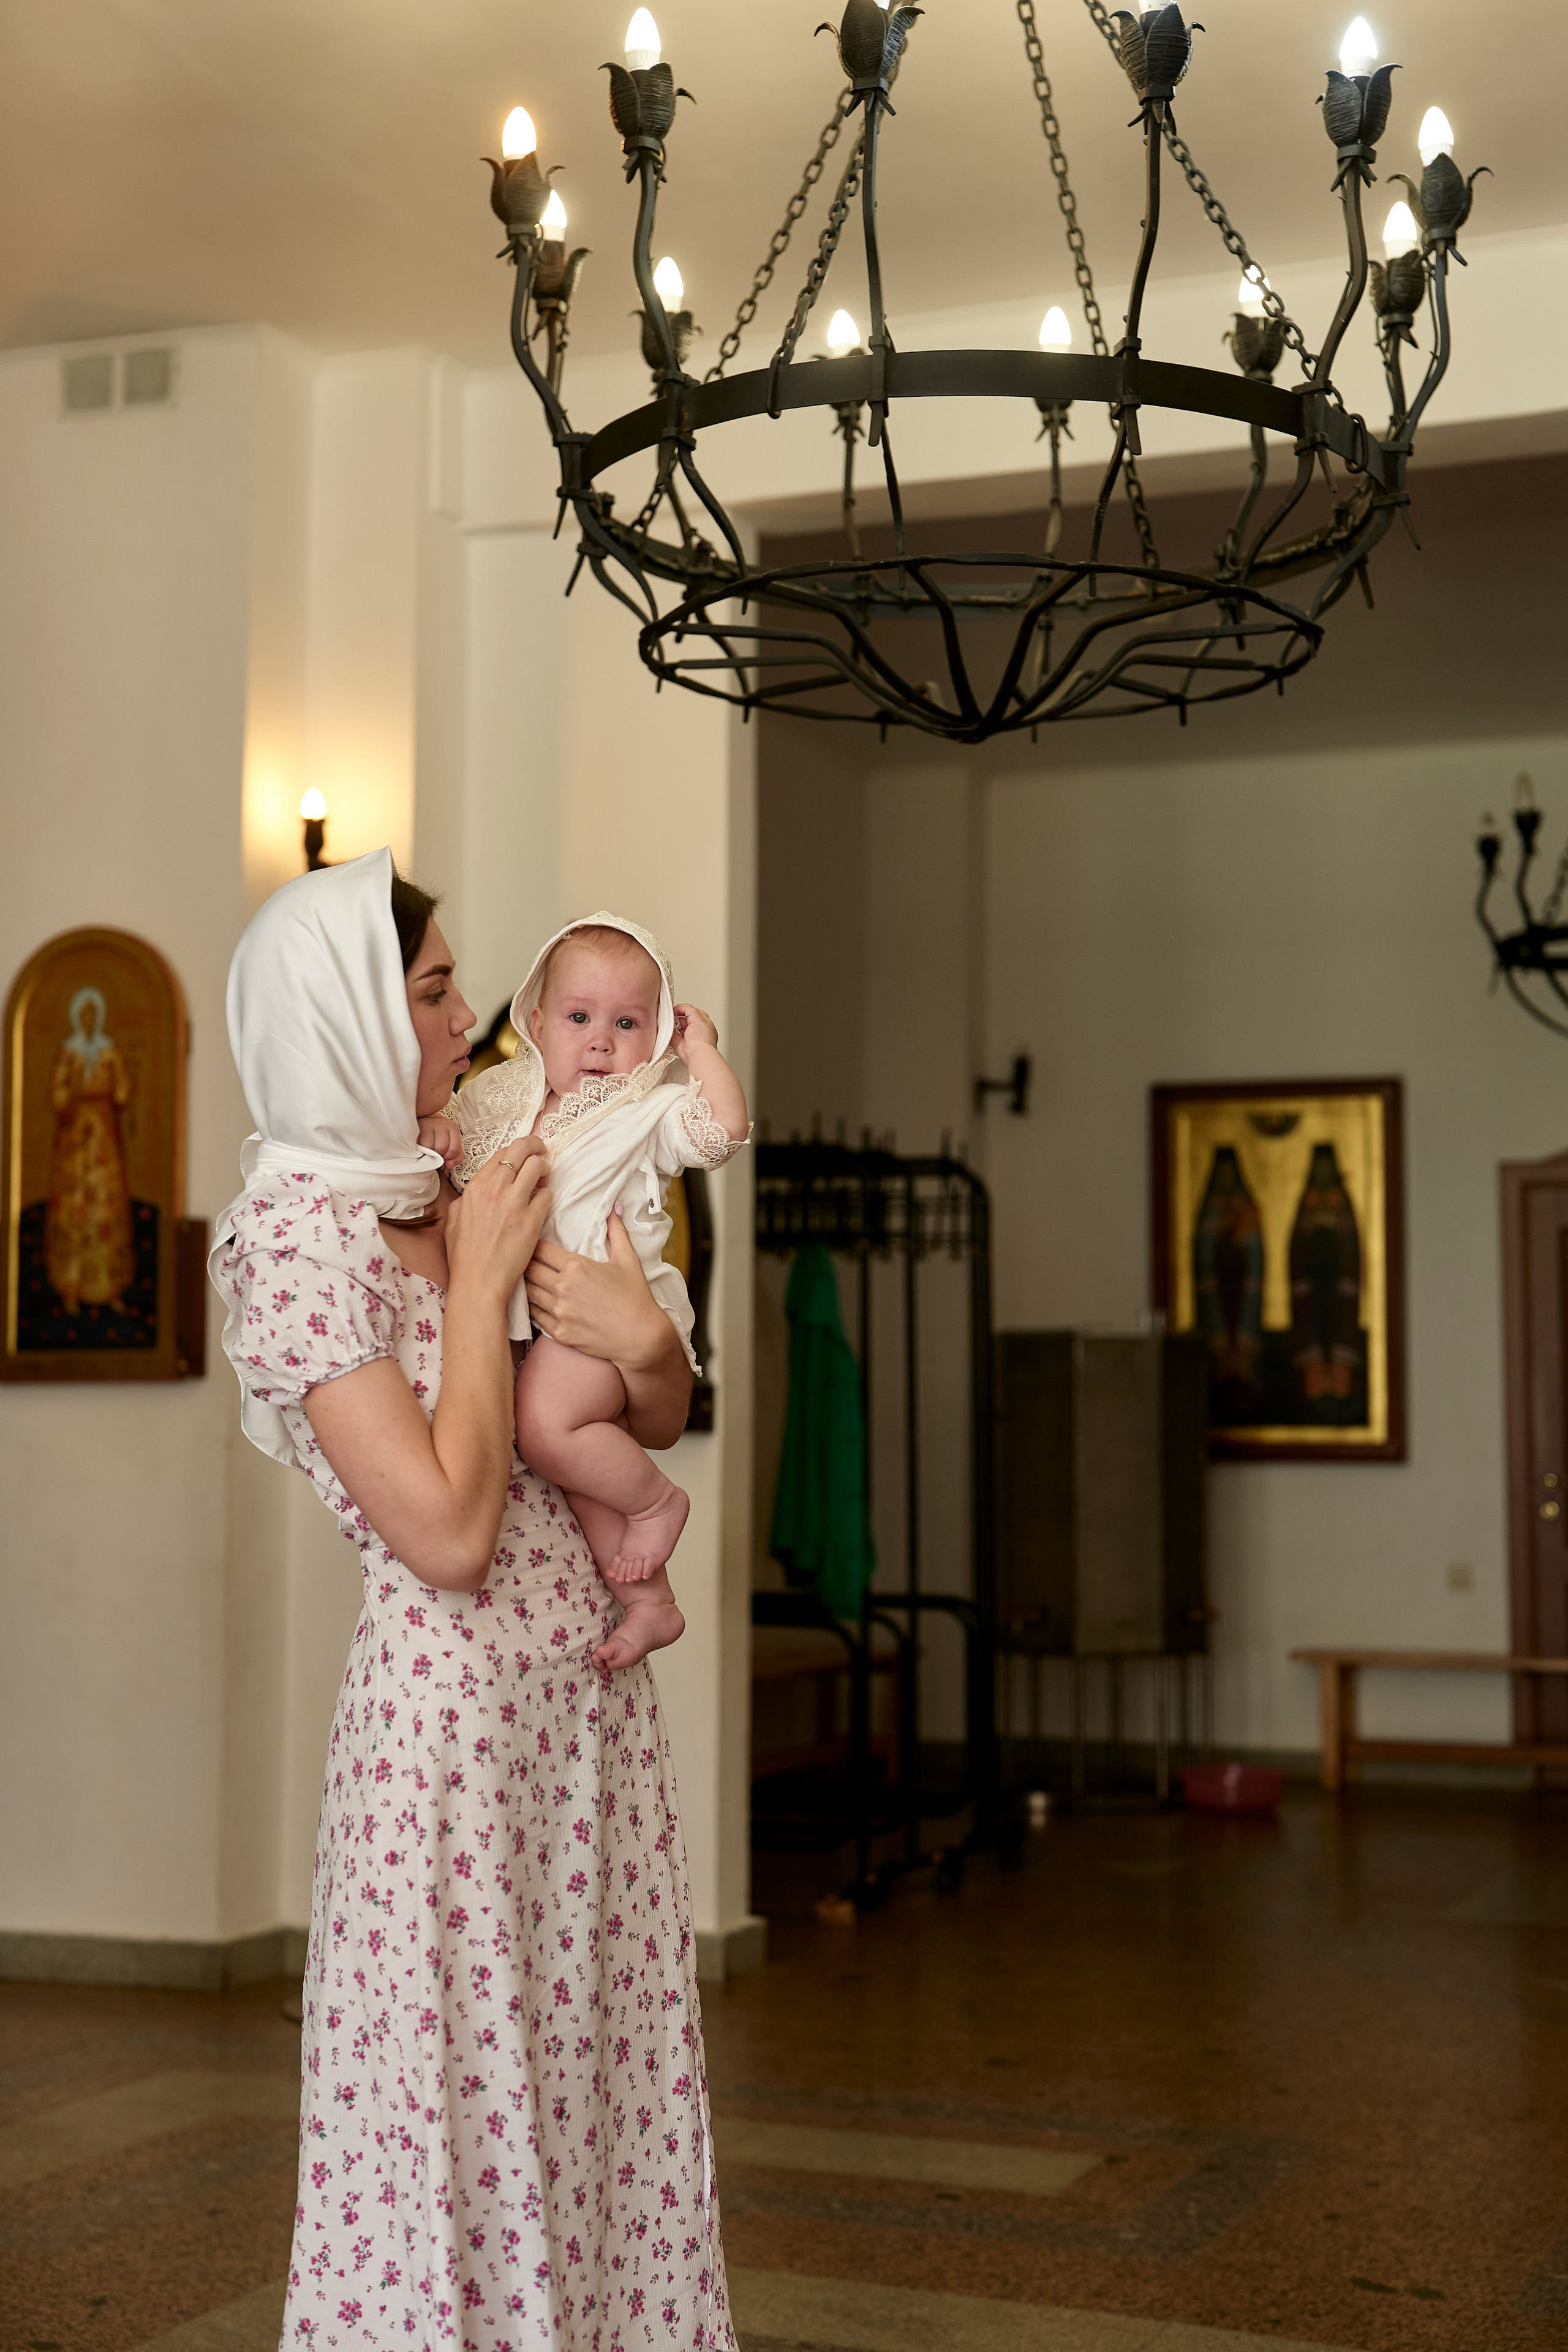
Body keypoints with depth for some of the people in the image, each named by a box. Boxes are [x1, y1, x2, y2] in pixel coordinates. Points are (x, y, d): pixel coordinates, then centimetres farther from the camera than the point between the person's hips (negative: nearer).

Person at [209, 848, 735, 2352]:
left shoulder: (455, 1198, 10)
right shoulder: (291, 1233, -14)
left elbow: (662, 1422, 15)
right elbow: (449, 1530, -21)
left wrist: (639, 1337, -7)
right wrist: (482, 1279, -13)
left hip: (589, 1702, 8)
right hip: (455, 1707, -7)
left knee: (600, 2102, 14)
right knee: (457, 2122, 3)